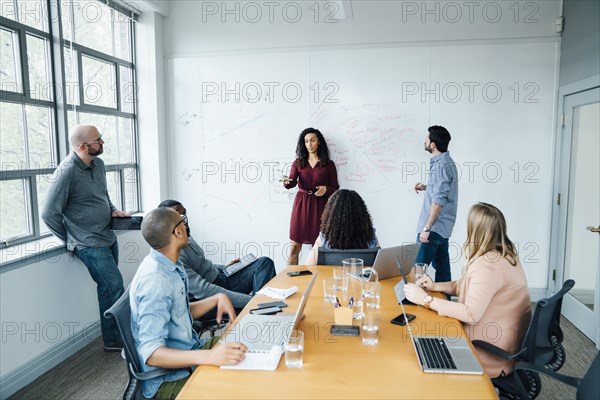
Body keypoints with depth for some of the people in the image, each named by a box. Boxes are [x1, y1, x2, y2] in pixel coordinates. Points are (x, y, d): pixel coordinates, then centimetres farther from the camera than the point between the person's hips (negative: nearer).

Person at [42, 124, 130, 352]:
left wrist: (113, 210, 4)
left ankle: (113, 337, 25)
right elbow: (49, 214, -14)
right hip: (89, 245, -7)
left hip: (108, 237, 7)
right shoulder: (67, 172, -18)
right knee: (115, 287, -7)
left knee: (108, 287, 13)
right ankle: (116, 340, 8)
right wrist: (72, 240, -4)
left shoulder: (98, 164, 5)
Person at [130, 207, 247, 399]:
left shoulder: (171, 266, 2)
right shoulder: (155, 280, -26)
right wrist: (209, 357, -40)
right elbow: (151, 353, -28)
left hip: (185, 352, 9)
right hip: (168, 377, -8)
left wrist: (217, 298, 0)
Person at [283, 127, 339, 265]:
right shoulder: (298, 162, 8)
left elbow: (335, 188, 6)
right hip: (301, 204, 1)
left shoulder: (328, 164, 4)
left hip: (320, 206, -1)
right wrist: (286, 182, -27)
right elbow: (292, 183, -4)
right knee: (294, 246, 1)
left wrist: (326, 189, -15)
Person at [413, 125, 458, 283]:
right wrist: (426, 187, 13)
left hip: (434, 227, -10)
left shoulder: (441, 165, -19)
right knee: (441, 265, 16)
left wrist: (426, 228, -23)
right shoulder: (447, 162, 13)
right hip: (443, 227, 10)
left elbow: (438, 201, -24)